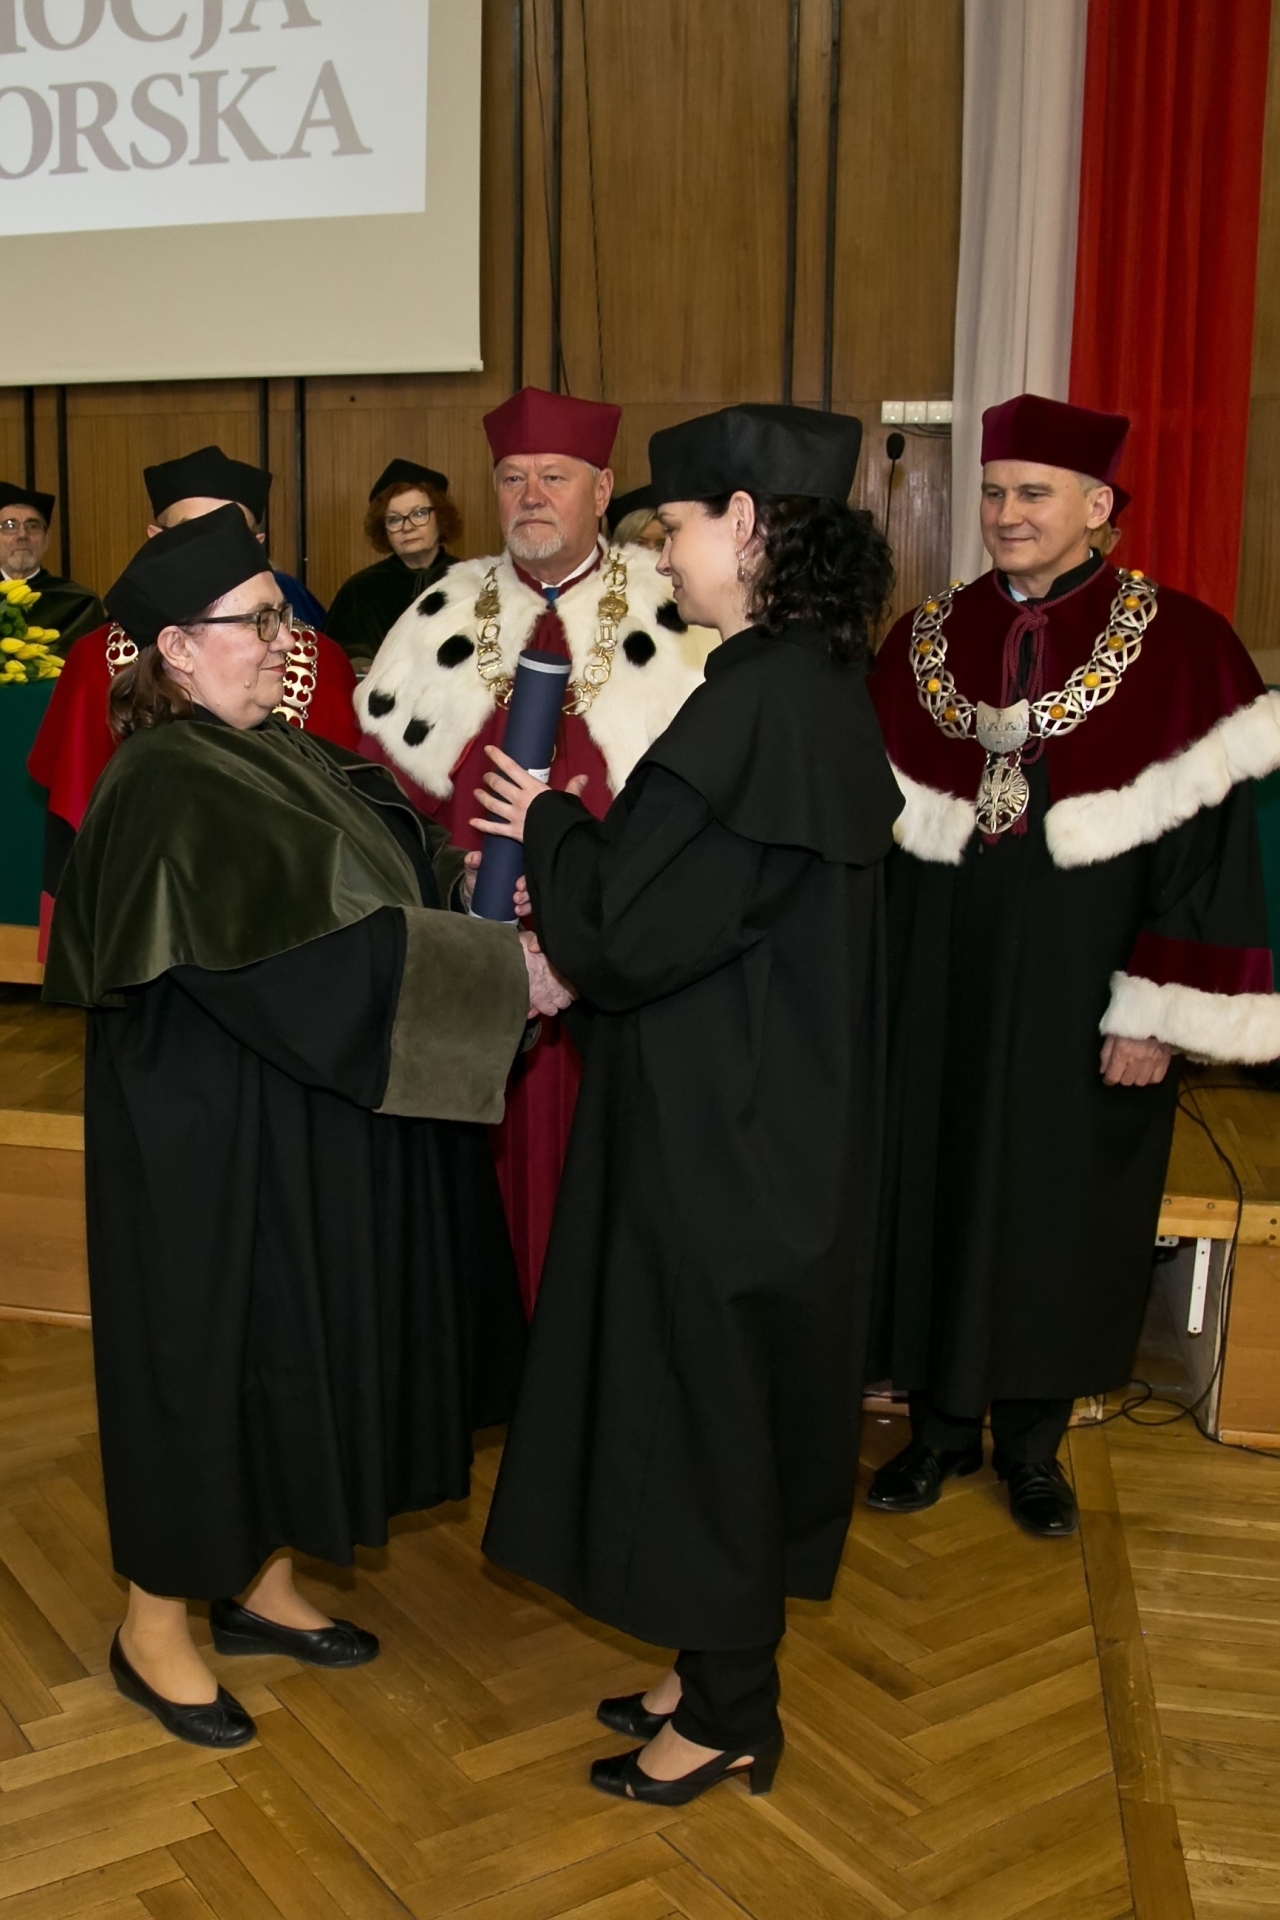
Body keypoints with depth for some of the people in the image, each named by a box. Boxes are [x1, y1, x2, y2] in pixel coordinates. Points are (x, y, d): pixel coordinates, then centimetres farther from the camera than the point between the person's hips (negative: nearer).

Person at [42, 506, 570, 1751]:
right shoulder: (167, 789, -21)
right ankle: (155, 1626, 26)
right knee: (207, 1351, 6)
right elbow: (315, 946, -28)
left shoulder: (276, 754, 8)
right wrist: (502, 971, -26)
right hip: (213, 1138, -9)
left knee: (299, 1348, 18)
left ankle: (260, 1582, 37)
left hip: (308, 1131, 9)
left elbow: (401, 868, 5)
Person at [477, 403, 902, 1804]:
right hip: (773, 1113, 9)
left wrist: (547, 825, -5)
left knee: (703, 1397, 7)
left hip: (720, 1131, -9)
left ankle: (726, 1720, 27)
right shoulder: (819, 687, 6)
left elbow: (629, 934, -22)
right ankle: (724, 1669, 38)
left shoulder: (757, 707, -24)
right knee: (734, 1395, 20)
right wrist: (578, 845, 9)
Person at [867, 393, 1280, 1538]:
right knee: (935, 1192, 11)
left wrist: (1157, 1016, -13)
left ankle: (1032, 1438, 30)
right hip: (938, 991, 3)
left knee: (1060, 1210, 10)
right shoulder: (925, 639, 3)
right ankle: (942, 1421, 30)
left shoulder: (1180, 647, -8)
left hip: (1077, 995, -3)